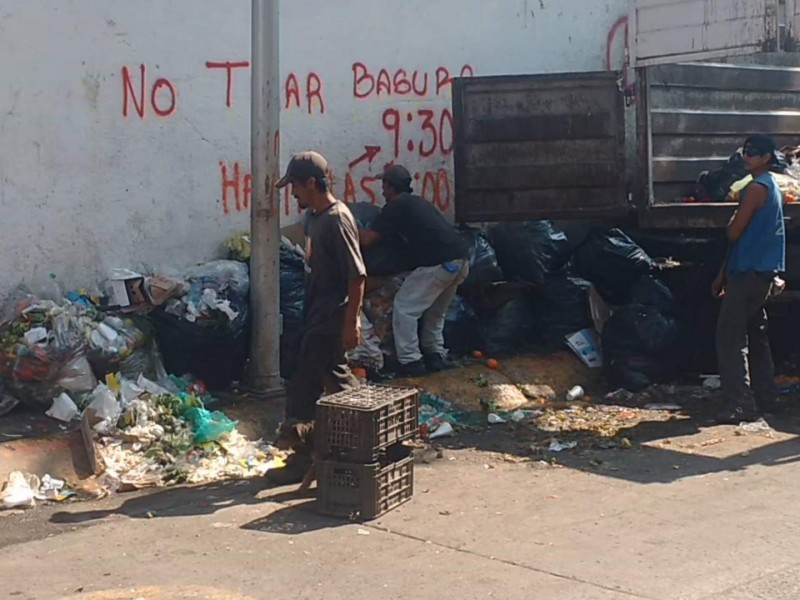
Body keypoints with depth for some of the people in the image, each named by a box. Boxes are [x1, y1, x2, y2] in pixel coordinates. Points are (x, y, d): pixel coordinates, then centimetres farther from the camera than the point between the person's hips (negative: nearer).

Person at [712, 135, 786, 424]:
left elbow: (734, 233, -17)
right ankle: (765, 397, 21)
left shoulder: (756, 188, -14)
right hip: (761, 273, 10)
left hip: (748, 273, -10)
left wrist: (733, 220, 7)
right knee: (755, 335, 16)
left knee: (730, 337, -10)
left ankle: (740, 404, -14)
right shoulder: (771, 187, 18)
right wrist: (723, 275, 20)